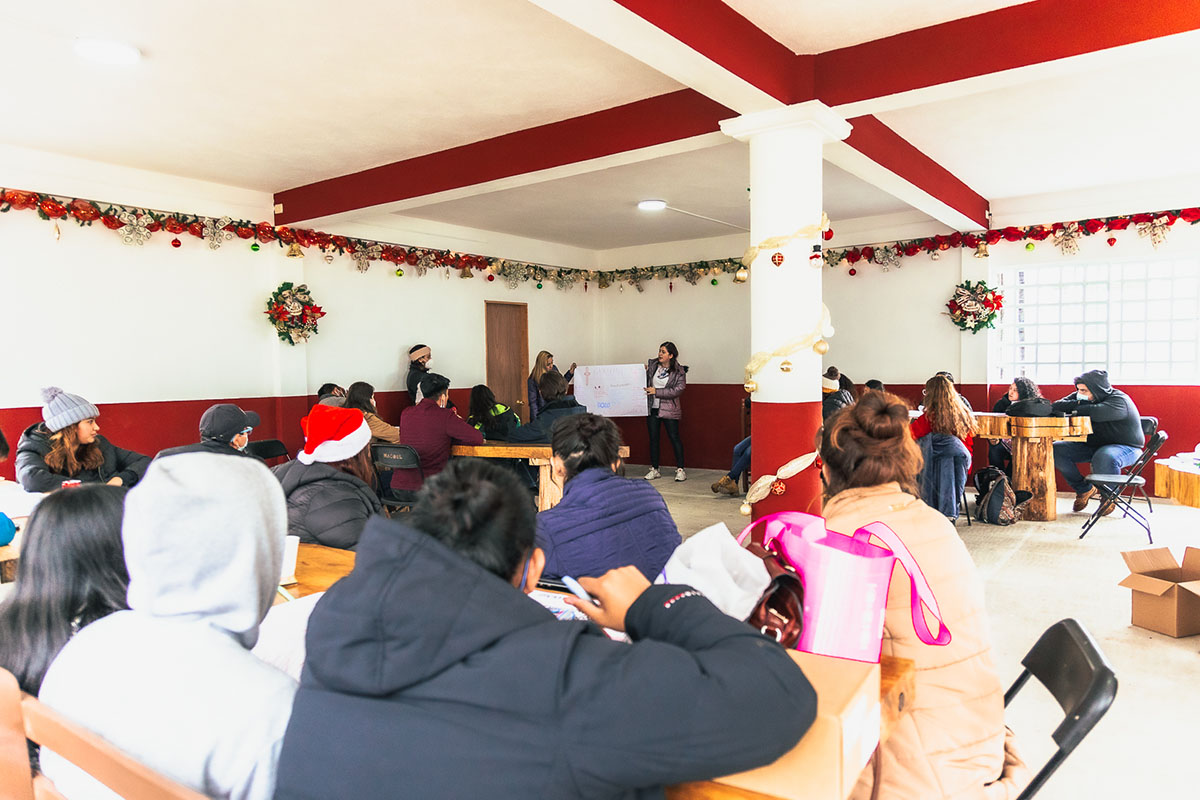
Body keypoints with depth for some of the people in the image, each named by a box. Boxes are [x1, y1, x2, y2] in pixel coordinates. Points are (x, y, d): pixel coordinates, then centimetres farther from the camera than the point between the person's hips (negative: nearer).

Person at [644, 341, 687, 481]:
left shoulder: (679, 371, -5)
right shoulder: (652, 365, 5)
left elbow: (678, 390, -14)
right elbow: (644, 383, 12)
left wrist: (656, 392, -18)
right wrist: (644, 373, -9)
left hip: (669, 409, -4)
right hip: (652, 408, 4)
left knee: (674, 437, -1)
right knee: (653, 438, 7)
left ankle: (680, 469, 7)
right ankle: (654, 469, 16)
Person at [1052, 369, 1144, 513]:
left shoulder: (1120, 400, -20)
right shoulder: (1080, 396, 2)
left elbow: (1097, 413, -40)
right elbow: (1058, 406, -10)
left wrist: (1077, 409, -21)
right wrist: (1079, 404, -27)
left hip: (1125, 447, -7)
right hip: (1093, 445, 7)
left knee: (1104, 457, -40)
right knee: (1056, 450, -10)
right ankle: (1084, 489, 5)